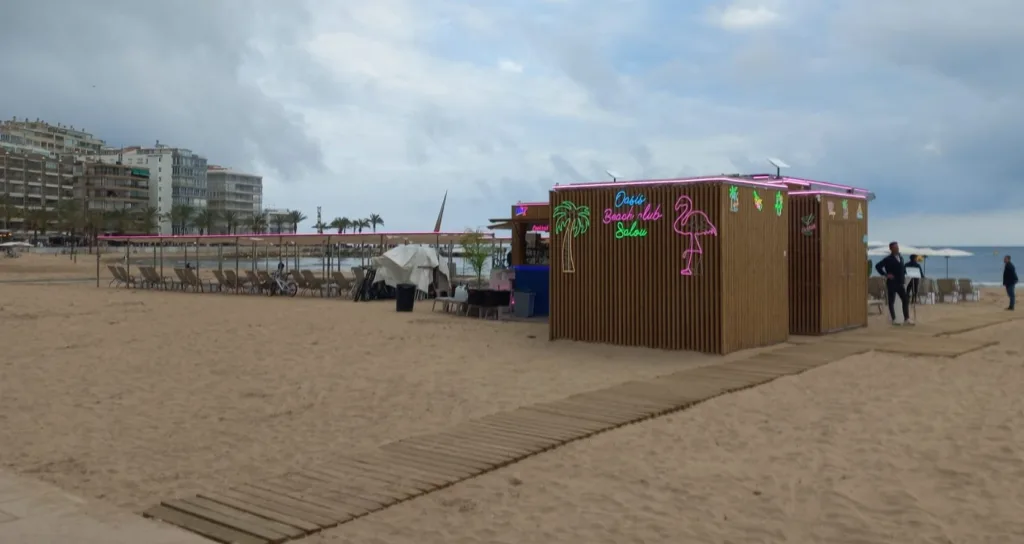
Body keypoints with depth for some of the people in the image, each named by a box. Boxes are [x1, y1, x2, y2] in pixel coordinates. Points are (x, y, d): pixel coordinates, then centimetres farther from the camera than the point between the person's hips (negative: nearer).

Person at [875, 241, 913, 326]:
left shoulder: (900, 257, 10)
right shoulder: (888, 259, -10)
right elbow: (878, 266, -16)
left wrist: (904, 275, 11)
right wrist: (886, 274, -16)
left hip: (900, 283, 6)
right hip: (891, 283, -6)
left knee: (906, 300, 3)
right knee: (891, 302, 2)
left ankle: (906, 319, 9)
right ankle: (893, 320, 8)